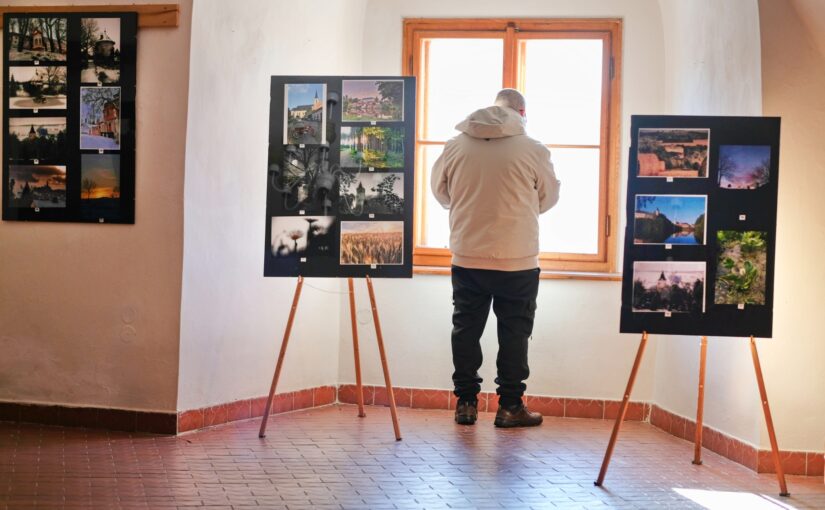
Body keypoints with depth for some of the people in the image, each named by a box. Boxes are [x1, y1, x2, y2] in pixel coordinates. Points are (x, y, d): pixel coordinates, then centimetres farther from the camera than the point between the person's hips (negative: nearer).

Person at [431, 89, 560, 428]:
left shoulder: (455, 147, -3)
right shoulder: (533, 151, -9)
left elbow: (440, 193, 11)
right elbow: (550, 197, 5)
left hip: (466, 257, 2)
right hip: (518, 260, -2)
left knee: (466, 329, 13)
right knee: (514, 332, 9)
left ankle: (466, 402, 18)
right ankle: (510, 406, 14)